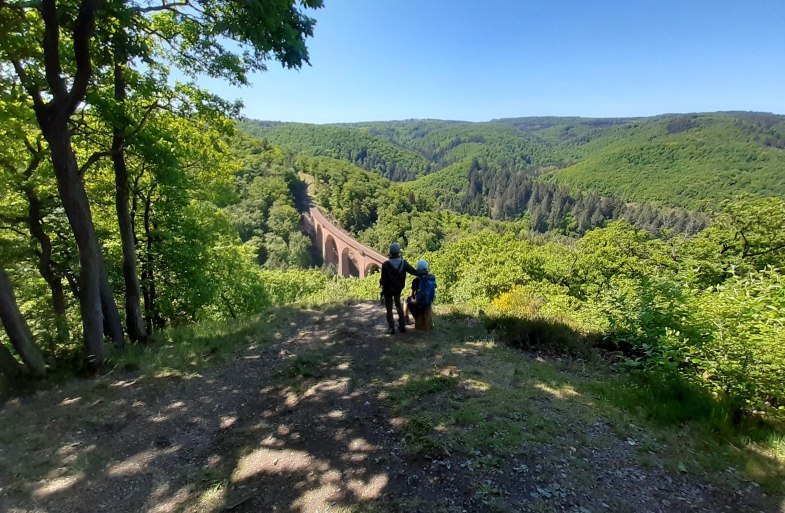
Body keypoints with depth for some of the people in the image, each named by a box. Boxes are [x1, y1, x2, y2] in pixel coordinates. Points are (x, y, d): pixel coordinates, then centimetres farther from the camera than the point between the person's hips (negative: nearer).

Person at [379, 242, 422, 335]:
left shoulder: (386, 264, -27)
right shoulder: (403, 263, -16)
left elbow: (383, 280, -22)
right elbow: (414, 272, -12)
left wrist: (381, 282, -1)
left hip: (388, 290, -4)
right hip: (398, 289, 4)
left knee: (389, 308, 10)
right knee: (398, 305, 24)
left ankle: (391, 328, 11)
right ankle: (402, 326, 24)